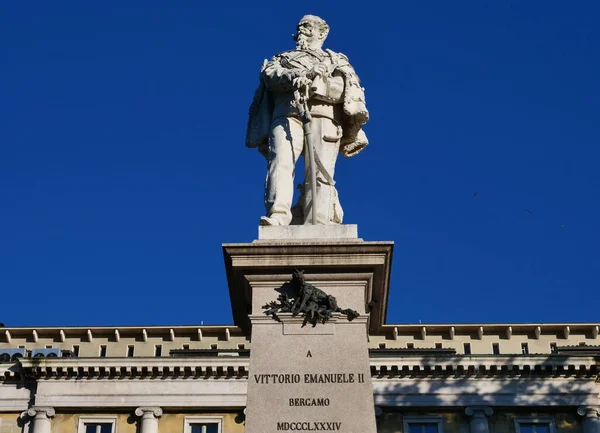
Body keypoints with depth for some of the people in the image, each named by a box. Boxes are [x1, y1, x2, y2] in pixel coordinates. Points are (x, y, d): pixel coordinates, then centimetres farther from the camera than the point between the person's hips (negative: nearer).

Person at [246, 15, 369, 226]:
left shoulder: (337, 61, 29)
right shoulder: (282, 58, 33)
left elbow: (349, 87, 9)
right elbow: (269, 74, 10)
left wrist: (318, 84, -9)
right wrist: (292, 77, -12)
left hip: (323, 116, 0)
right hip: (287, 115, 1)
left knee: (320, 173, -18)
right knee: (280, 162, -25)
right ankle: (277, 215, -40)